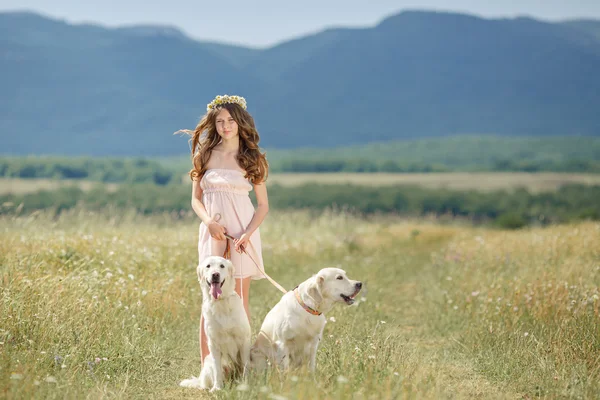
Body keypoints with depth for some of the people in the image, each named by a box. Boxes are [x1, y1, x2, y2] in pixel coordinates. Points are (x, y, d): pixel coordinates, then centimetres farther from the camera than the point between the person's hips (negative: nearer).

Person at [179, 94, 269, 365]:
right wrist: (209, 221, -10)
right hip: (213, 230, 1)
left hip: (243, 232, -1)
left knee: (240, 299, 1)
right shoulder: (205, 155, 8)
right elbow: (196, 199, 9)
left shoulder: (252, 158, 4)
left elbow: (263, 205, 4)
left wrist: (247, 234, -12)